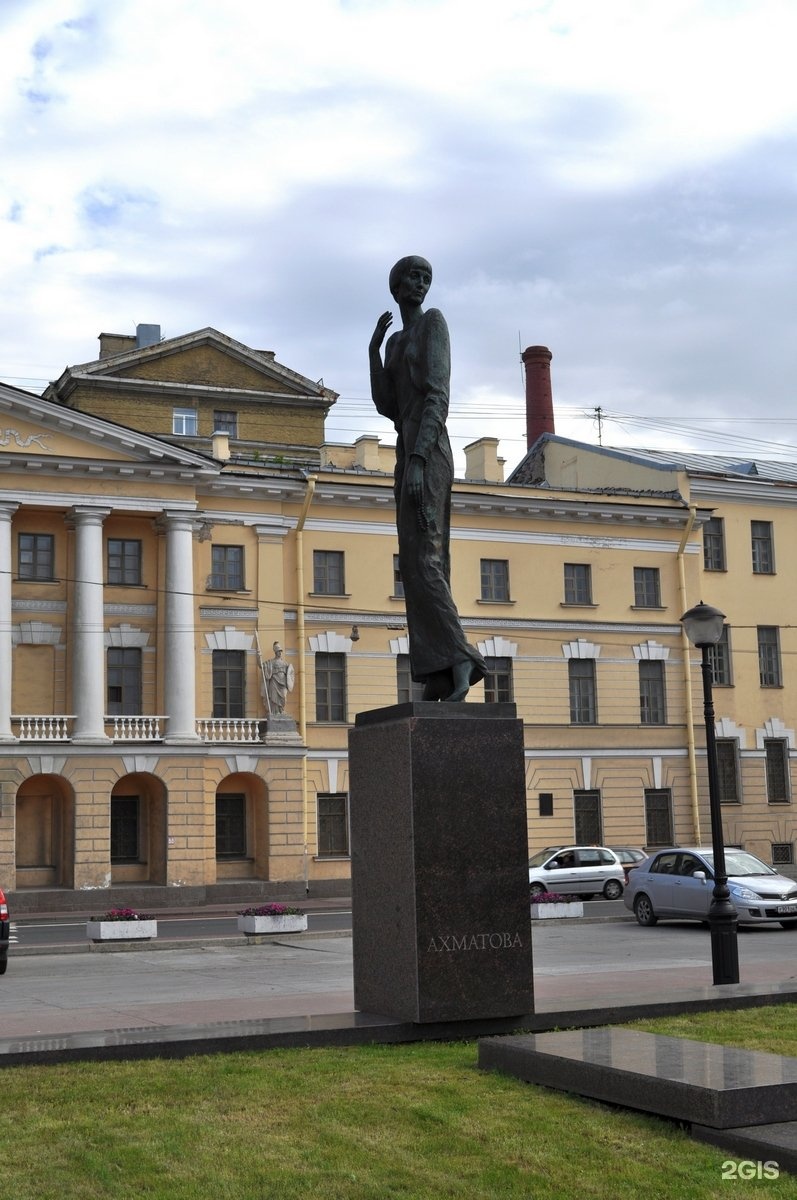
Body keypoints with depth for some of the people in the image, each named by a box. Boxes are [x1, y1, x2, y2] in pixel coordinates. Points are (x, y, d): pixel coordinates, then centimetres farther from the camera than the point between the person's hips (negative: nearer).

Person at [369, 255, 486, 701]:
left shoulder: (433, 321, 0)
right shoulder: (396, 341, 24)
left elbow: (438, 397, -11)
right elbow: (388, 408, 15)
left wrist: (418, 459, -22)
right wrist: (373, 349, 9)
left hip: (428, 453, -8)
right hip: (406, 453, 8)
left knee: (422, 560, -20)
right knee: (419, 566, 1)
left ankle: (461, 658, -26)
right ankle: (439, 680, -2)